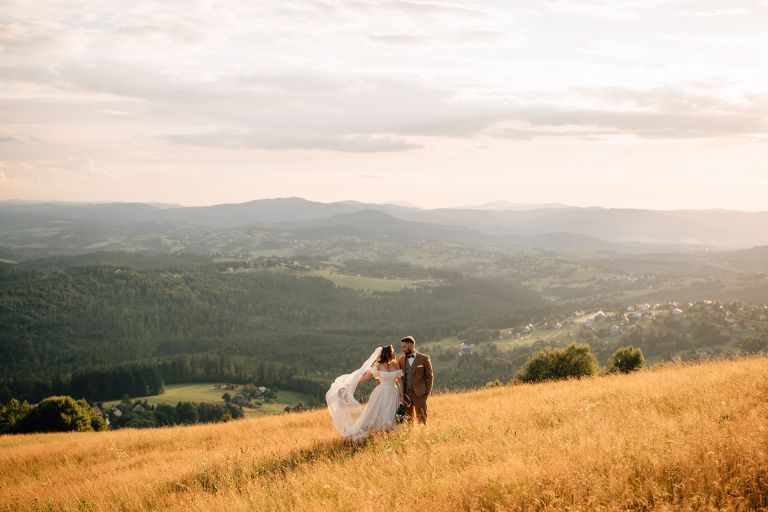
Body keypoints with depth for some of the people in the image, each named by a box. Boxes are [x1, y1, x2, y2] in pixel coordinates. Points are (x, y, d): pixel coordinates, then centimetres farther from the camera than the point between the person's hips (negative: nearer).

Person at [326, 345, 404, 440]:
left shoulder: (395, 365, 4)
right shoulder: (379, 365, -6)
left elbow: (400, 380, 8)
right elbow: (366, 376, -2)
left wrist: (401, 396, 4)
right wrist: (352, 384, -4)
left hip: (393, 395, 3)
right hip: (381, 394, -3)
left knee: (389, 418, 0)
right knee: (374, 415, -2)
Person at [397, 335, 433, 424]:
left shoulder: (424, 358, 0)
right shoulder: (401, 359, 9)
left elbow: (430, 376, 2)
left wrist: (427, 393, -4)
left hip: (419, 394, -3)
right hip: (405, 394, 3)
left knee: (421, 419, -2)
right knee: (407, 419, 5)